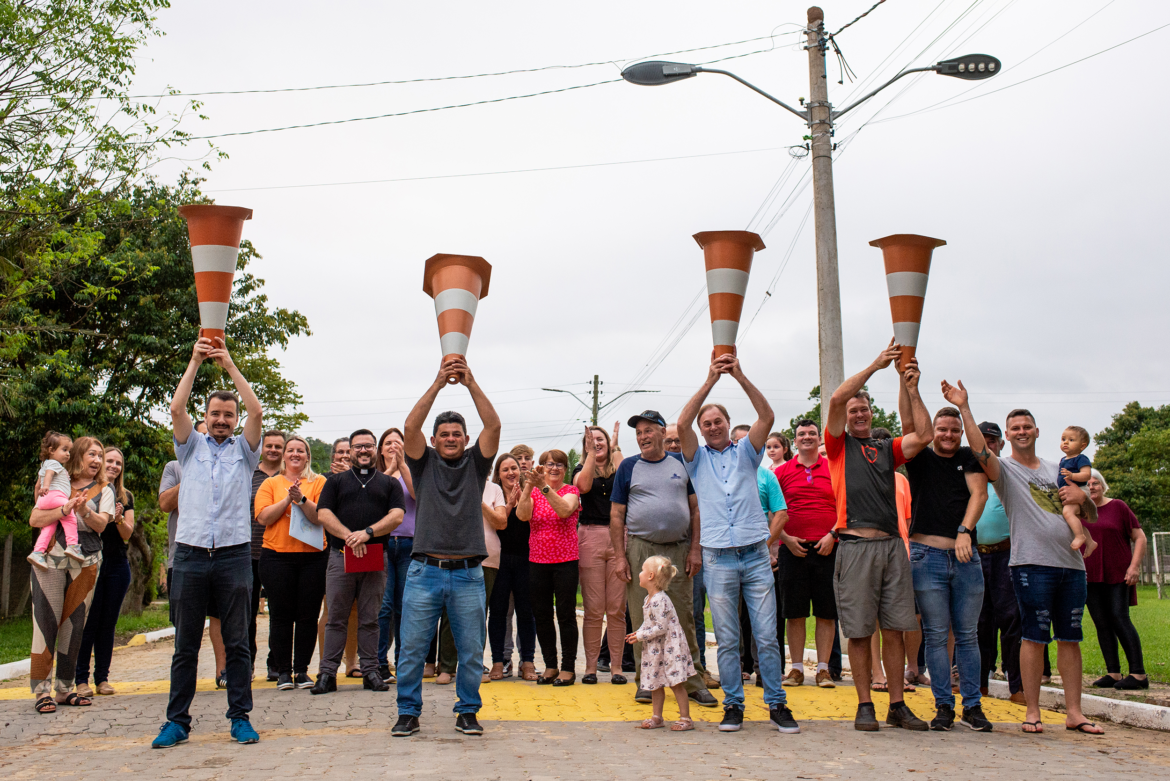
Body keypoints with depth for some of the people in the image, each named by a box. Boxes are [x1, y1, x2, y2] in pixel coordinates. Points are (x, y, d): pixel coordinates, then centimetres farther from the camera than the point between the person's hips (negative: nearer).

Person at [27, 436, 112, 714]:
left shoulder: (104, 490, 15)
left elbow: (100, 524, -1)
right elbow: (34, 519, 0)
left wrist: (84, 510, -21)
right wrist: (64, 510, -15)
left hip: (86, 563, 2)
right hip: (50, 559, -2)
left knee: (74, 625, 4)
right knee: (47, 622, -7)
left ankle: (65, 688, 11)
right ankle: (42, 690, -4)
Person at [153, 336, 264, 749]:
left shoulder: (245, 450, 11)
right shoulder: (191, 446, 13)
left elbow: (257, 412, -4)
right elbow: (176, 409, -3)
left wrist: (229, 365, -2)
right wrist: (195, 362, -4)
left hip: (234, 554, 0)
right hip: (191, 554, 1)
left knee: (237, 642, 3)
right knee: (185, 644, 5)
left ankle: (240, 717, 10)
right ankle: (177, 720, 12)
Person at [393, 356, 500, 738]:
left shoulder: (476, 463, 9)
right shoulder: (424, 463, 8)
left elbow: (493, 426, -4)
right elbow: (411, 427, -7)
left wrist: (470, 383, -10)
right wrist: (438, 384, -12)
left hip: (468, 574, 1)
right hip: (425, 571, 0)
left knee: (471, 651, 6)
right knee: (412, 648, 1)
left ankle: (467, 711, 20)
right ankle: (408, 712, 13)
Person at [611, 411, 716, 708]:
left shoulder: (681, 464, 9)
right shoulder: (629, 467, 6)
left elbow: (696, 508, 10)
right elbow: (617, 516, 5)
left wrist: (695, 549, 1)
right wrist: (621, 557, -3)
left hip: (679, 550, 1)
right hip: (640, 549, -1)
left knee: (683, 617, 2)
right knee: (643, 619, 0)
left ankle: (692, 682, 9)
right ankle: (646, 681, 11)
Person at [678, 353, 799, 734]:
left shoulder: (746, 452, 13)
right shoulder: (698, 459, 11)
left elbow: (767, 417, -2)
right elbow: (682, 423, -5)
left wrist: (740, 376, -9)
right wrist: (710, 381, -8)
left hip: (756, 556, 0)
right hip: (718, 559, 0)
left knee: (767, 637, 0)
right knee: (727, 640, 3)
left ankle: (777, 704, 9)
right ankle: (733, 705, 12)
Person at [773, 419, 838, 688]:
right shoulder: (782, 471, 7)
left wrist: (833, 535, -7)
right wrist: (786, 539, -5)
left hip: (827, 549, 0)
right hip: (792, 549, 0)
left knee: (827, 612, 2)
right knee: (794, 611, 3)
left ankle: (823, 668, 10)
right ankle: (797, 668, 12)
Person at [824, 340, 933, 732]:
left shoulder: (887, 448, 19)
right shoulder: (839, 445, 9)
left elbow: (923, 436, 3)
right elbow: (836, 399, -5)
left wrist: (910, 389, 2)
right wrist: (875, 366, -4)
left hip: (891, 545, 4)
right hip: (855, 545, -3)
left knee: (895, 628, 5)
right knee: (859, 631, 0)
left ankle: (898, 706, 12)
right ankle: (865, 706, 8)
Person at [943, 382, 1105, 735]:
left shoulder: (1057, 470, 19)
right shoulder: (1004, 469, 3)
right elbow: (980, 450, -19)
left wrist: (1082, 496, -1)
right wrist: (963, 407, -27)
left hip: (1072, 564, 5)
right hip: (1032, 564, -5)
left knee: (1070, 639, 7)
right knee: (1034, 637, -5)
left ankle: (1074, 712, 13)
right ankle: (1032, 710, 4)